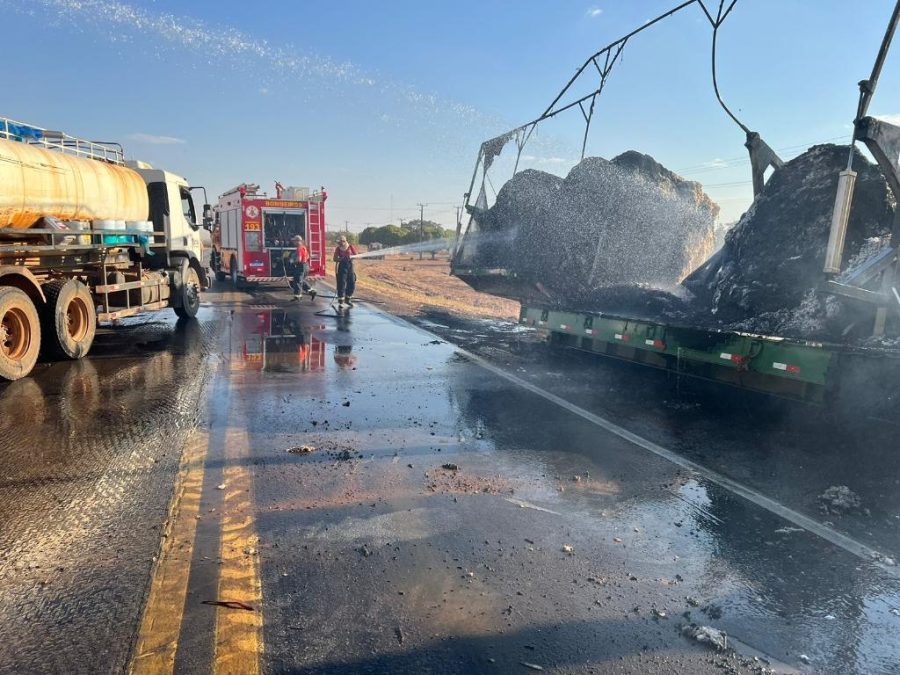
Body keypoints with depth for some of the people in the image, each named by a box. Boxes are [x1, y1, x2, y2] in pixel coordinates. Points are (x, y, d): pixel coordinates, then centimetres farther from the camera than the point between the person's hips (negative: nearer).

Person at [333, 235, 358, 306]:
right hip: (342, 267, -2)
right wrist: (340, 259, -19)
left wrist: (351, 257, -16)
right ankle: (340, 301, 0)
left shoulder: (351, 247, -1)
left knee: (352, 284, 6)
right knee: (341, 284, -6)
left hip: (350, 266, 3)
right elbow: (334, 259, 0)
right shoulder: (338, 249, -3)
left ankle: (348, 299, 24)